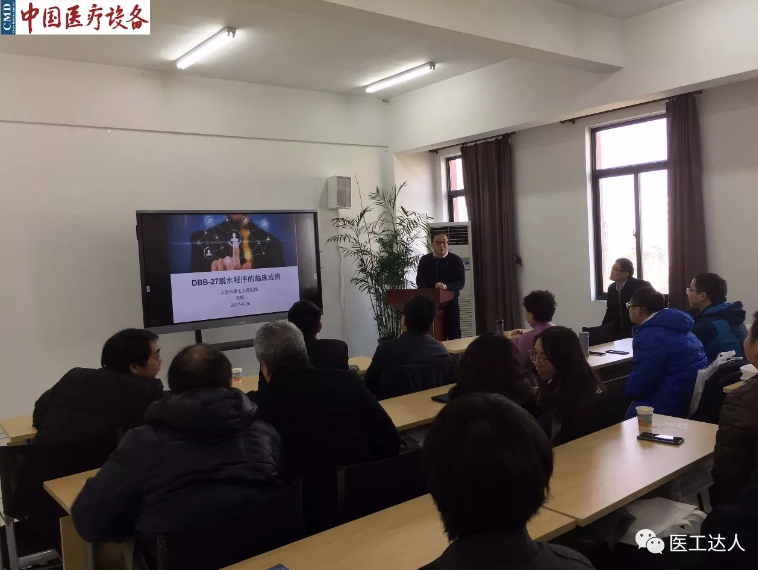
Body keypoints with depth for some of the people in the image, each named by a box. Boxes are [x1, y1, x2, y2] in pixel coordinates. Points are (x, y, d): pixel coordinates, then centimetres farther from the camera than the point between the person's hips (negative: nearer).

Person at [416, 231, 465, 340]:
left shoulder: (456, 260, 0)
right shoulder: (424, 260, 7)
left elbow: (461, 282, -7)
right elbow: (419, 281, 3)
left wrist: (446, 286, -26)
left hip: (450, 303, -1)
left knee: (453, 335, 1)